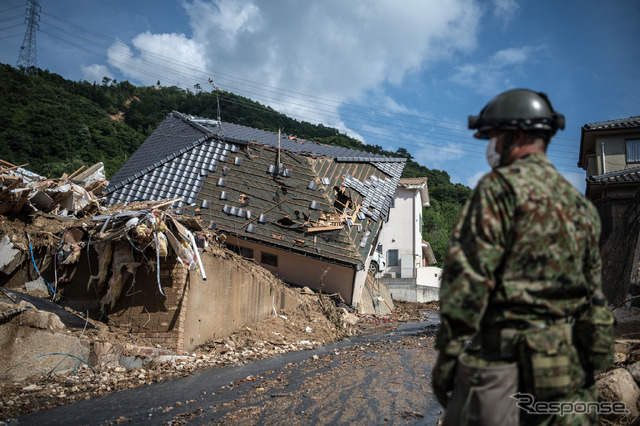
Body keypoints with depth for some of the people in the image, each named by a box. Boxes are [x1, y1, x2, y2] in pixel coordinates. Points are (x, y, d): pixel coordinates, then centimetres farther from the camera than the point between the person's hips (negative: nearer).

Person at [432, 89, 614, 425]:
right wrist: (585, 369, 21)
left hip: (502, 361, -7)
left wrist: (447, 355, -13)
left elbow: (469, 278, -17)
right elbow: (594, 294, 15)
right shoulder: (581, 204, 14)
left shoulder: (500, 186, -10)